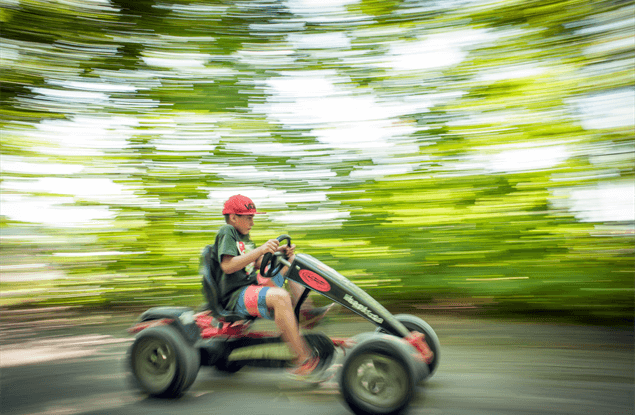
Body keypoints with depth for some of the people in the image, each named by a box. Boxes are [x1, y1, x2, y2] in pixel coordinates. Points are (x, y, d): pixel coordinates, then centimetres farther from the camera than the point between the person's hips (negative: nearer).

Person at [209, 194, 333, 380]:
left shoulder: (243, 235, 18)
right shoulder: (226, 232, -10)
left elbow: (256, 264, 15)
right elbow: (227, 266, -25)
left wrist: (278, 251, -1)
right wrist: (260, 250, -28)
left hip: (253, 283, 10)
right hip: (236, 296, -10)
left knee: (292, 260, 18)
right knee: (280, 296, -38)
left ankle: (306, 313, 5)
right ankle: (304, 359, -36)